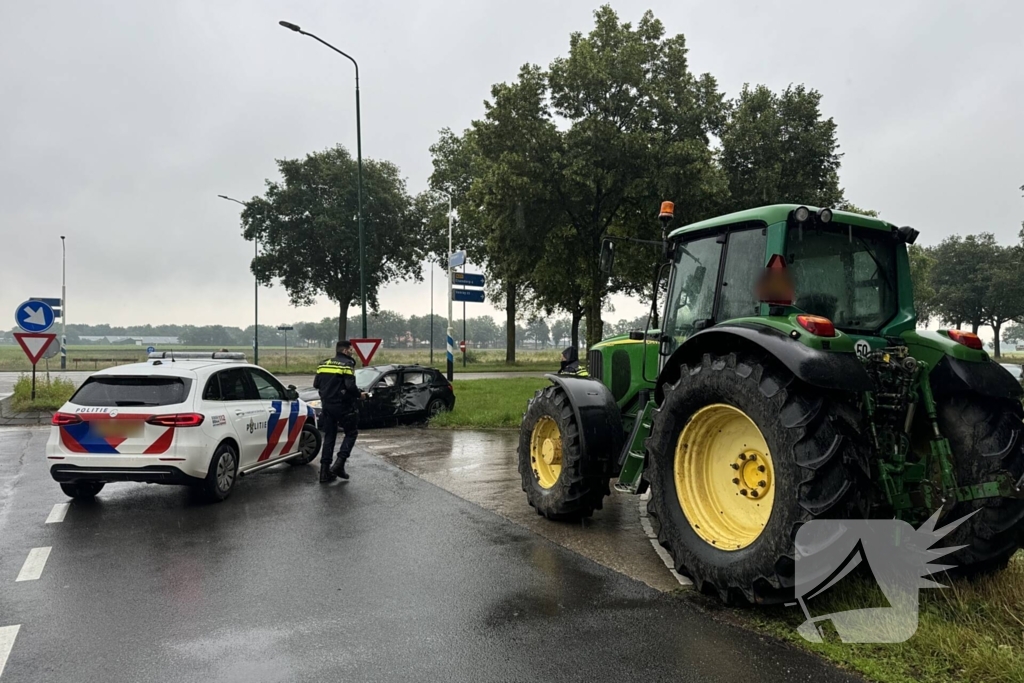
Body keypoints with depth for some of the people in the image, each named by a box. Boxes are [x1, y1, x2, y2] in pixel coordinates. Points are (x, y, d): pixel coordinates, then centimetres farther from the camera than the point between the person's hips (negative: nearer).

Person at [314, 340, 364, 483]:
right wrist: (359, 394, -3)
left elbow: (316, 384, 10)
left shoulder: (324, 364, 10)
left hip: (327, 405, 6)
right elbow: (350, 386, -21)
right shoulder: (347, 364, -10)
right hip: (343, 405, -6)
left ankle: (325, 471, 10)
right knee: (351, 433, 9)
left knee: (329, 437, 12)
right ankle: (339, 463, -6)